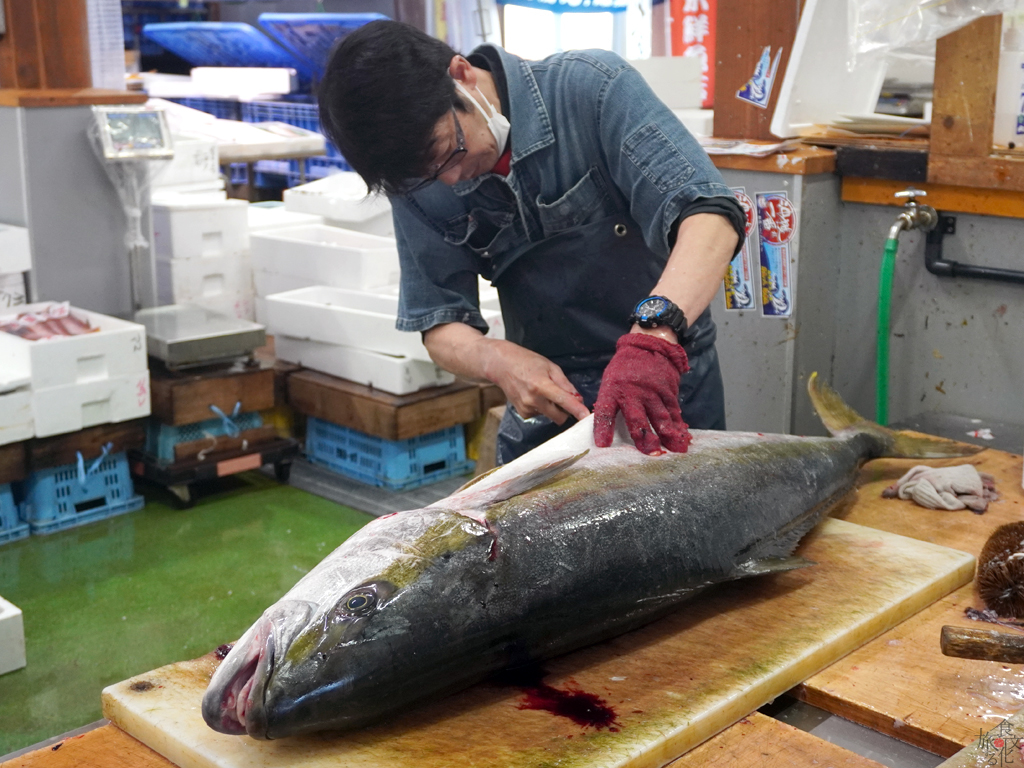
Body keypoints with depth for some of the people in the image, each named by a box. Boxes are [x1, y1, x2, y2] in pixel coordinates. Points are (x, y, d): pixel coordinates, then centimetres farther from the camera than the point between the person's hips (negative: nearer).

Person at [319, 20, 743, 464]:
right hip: (546, 404, 4)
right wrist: (500, 361, -28)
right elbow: (441, 326, -6)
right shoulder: (419, 180, -7)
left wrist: (653, 334, -47)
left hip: (667, 385, -3)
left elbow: (709, 216, -31)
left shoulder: (591, 89, -21)